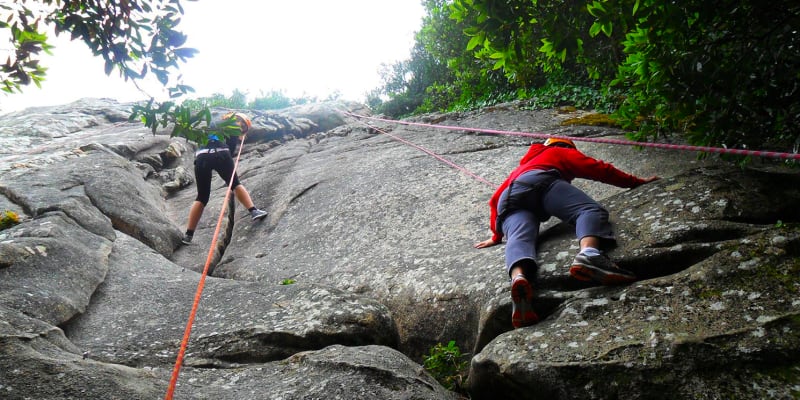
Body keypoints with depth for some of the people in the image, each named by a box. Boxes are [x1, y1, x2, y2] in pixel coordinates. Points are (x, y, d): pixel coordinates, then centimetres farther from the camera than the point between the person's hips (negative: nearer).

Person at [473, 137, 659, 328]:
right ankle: (589, 254, -50)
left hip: (509, 200, 4)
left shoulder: (521, 167, 48)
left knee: (519, 239, -23)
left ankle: (518, 277, -58)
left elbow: (496, 199, 41)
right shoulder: (562, 153, 36)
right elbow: (599, 169, 26)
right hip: (540, 181, -3)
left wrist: (496, 236, 46)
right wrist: (636, 181, 38)